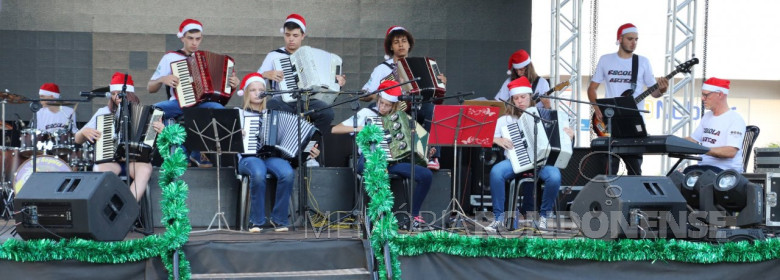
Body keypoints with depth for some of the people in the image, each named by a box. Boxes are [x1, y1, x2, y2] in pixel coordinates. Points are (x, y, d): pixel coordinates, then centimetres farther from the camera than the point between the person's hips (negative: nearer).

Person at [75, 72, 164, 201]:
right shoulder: (103, 112, 17)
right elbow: (78, 140, 21)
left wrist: (160, 131, -14)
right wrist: (84, 132, -4)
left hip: (135, 159, -1)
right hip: (110, 160, 1)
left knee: (145, 169, -36)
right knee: (99, 170, -34)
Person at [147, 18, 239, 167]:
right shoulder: (170, 57, 13)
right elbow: (150, 88, 13)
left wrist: (232, 84, 0)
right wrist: (162, 79, -8)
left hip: (203, 103, 1)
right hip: (179, 104, -1)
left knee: (219, 109, -34)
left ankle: (198, 154, -16)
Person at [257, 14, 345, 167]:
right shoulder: (274, 55, 18)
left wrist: (337, 80, 2)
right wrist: (267, 74, -9)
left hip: (308, 101, 1)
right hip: (283, 101, -1)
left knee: (327, 112, -32)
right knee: (268, 109, -37)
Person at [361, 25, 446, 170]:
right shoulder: (382, 69, 12)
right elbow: (364, 95, 7)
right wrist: (376, 96, -13)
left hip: (418, 113, 2)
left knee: (432, 107, -32)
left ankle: (433, 157, -33)